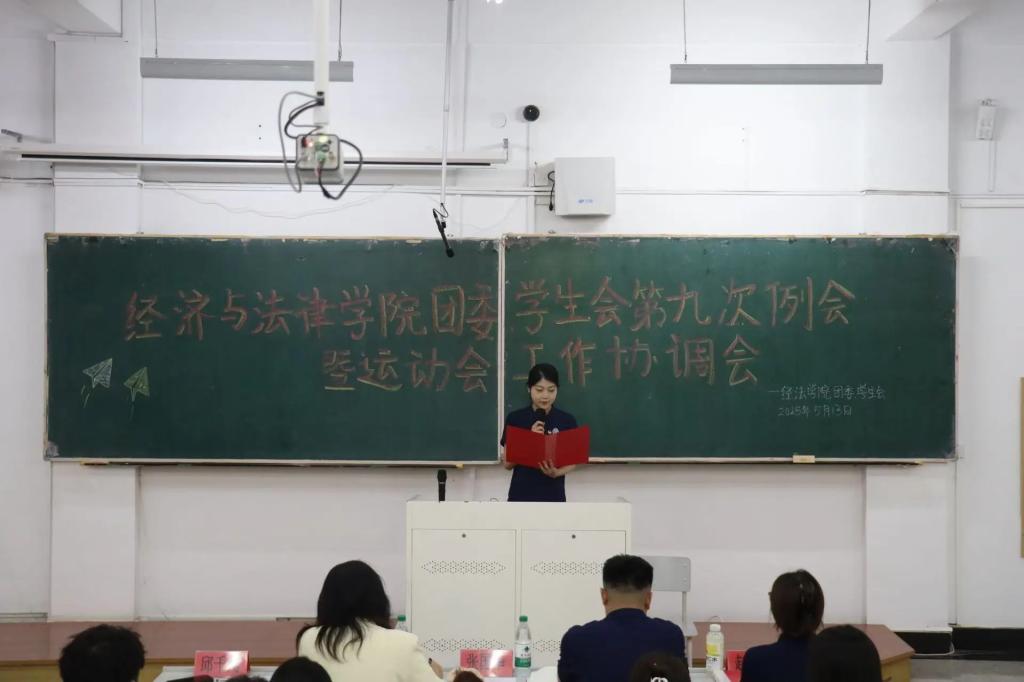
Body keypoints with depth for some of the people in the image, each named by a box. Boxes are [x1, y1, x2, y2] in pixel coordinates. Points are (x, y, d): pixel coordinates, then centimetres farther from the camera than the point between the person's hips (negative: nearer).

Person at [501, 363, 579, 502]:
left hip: (553, 496, 1)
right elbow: (508, 463, -3)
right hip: (522, 496, -1)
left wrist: (556, 472, -17)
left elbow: (572, 461, 4)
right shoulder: (515, 419, -1)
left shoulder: (567, 421, 1)